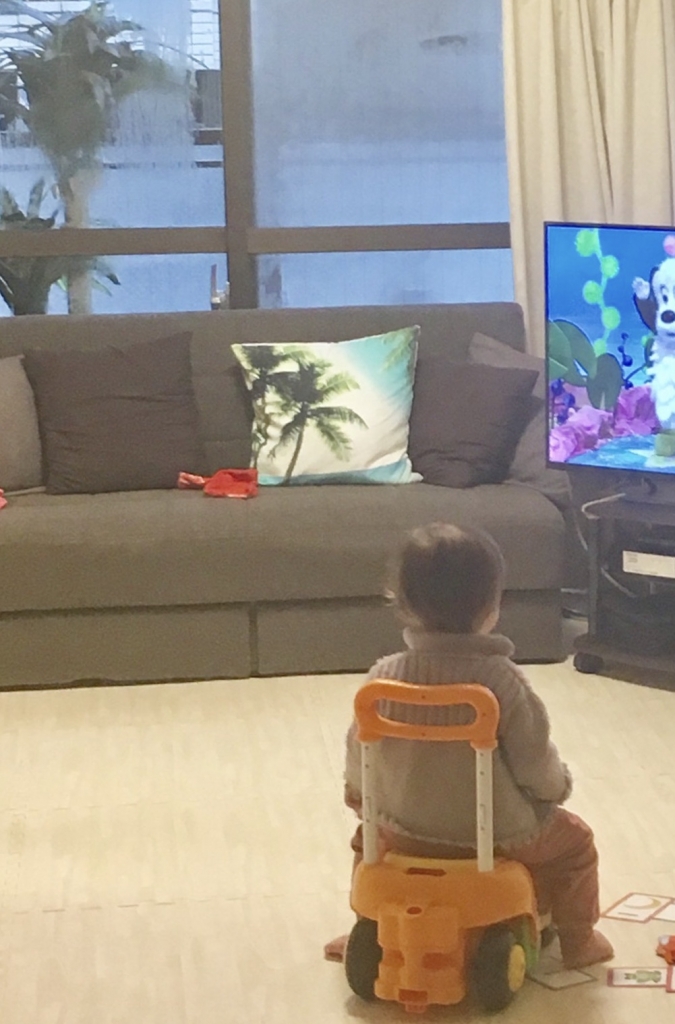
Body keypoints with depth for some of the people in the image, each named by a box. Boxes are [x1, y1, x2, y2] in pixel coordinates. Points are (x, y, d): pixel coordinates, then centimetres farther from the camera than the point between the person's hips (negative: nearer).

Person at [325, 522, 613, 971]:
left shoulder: (384, 677, -14)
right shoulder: (503, 681, -22)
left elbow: (361, 754, -1)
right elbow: (536, 764, -15)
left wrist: (358, 792, 21)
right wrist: (558, 784, 9)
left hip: (405, 835, 3)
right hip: (498, 838, -2)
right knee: (573, 838, 24)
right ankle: (577, 940, 34)